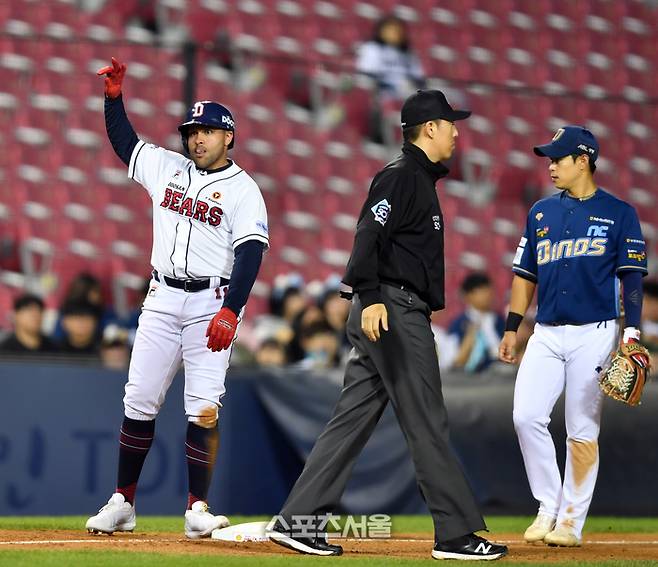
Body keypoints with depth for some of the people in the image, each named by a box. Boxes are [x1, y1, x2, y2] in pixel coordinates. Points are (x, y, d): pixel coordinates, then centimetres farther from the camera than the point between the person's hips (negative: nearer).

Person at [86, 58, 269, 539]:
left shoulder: (243, 189, -4)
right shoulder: (167, 168, 12)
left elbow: (250, 255, -13)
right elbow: (124, 142, 26)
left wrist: (230, 312, -23)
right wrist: (114, 94, 13)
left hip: (212, 304, -5)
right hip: (162, 300, 5)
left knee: (203, 408, -10)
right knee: (139, 402, 2)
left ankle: (197, 509, -7)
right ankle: (122, 504, 9)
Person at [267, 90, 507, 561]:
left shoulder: (419, 179, 23)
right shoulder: (401, 176, -9)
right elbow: (369, 235, -21)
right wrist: (371, 298, -31)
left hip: (386, 314, 10)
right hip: (396, 310, -10)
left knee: (353, 420, 7)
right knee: (428, 424, -7)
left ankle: (297, 521, 5)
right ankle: (456, 533, -4)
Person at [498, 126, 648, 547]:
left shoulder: (619, 214, 1)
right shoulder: (541, 213, 14)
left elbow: (632, 276, -3)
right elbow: (526, 273, 18)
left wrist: (632, 330, -13)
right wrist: (512, 328, 13)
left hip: (595, 334, -4)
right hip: (547, 334, 4)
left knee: (583, 430, -3)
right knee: (527, 417, -9)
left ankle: (571, 521, 4)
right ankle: (548, 506, 5)